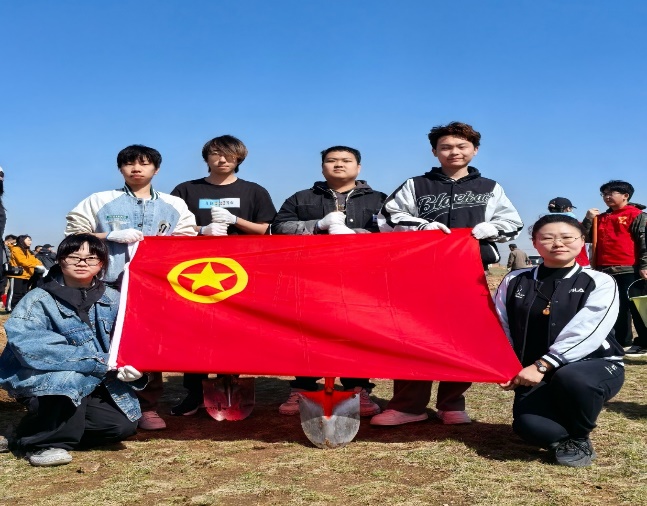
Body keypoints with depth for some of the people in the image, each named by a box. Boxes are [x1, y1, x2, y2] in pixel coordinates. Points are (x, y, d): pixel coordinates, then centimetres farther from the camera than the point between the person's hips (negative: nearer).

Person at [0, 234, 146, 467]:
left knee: (124, 424, -11)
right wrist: (98, 362, -34)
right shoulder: (39, 300, -15)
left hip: (92, 384, 5)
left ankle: (62, 428, 12)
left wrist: (132, 364, -25)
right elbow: (25, 343, -31)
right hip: (38, 380, -5)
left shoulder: (112, 299, -1)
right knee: (73, 377, -35)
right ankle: (40, 441, -11)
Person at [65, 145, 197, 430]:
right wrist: (111, 236, -7)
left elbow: (188, 241, 12)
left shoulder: (174, 206, 15)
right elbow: (74, 234, 7)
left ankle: (148, 407, 7)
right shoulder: (100, 201, 11)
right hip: (111, 284, -1)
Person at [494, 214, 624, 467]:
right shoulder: (515, 281, 6)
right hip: (534, 375, 2)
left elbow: (585, 333, -17)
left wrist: (542, 365, -25)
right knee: (529, 426, -27)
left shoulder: (599, 283, -4)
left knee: (570, 378, -38)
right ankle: (563, 436, 12)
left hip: (595, 366, -2)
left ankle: (578, 439, -5)